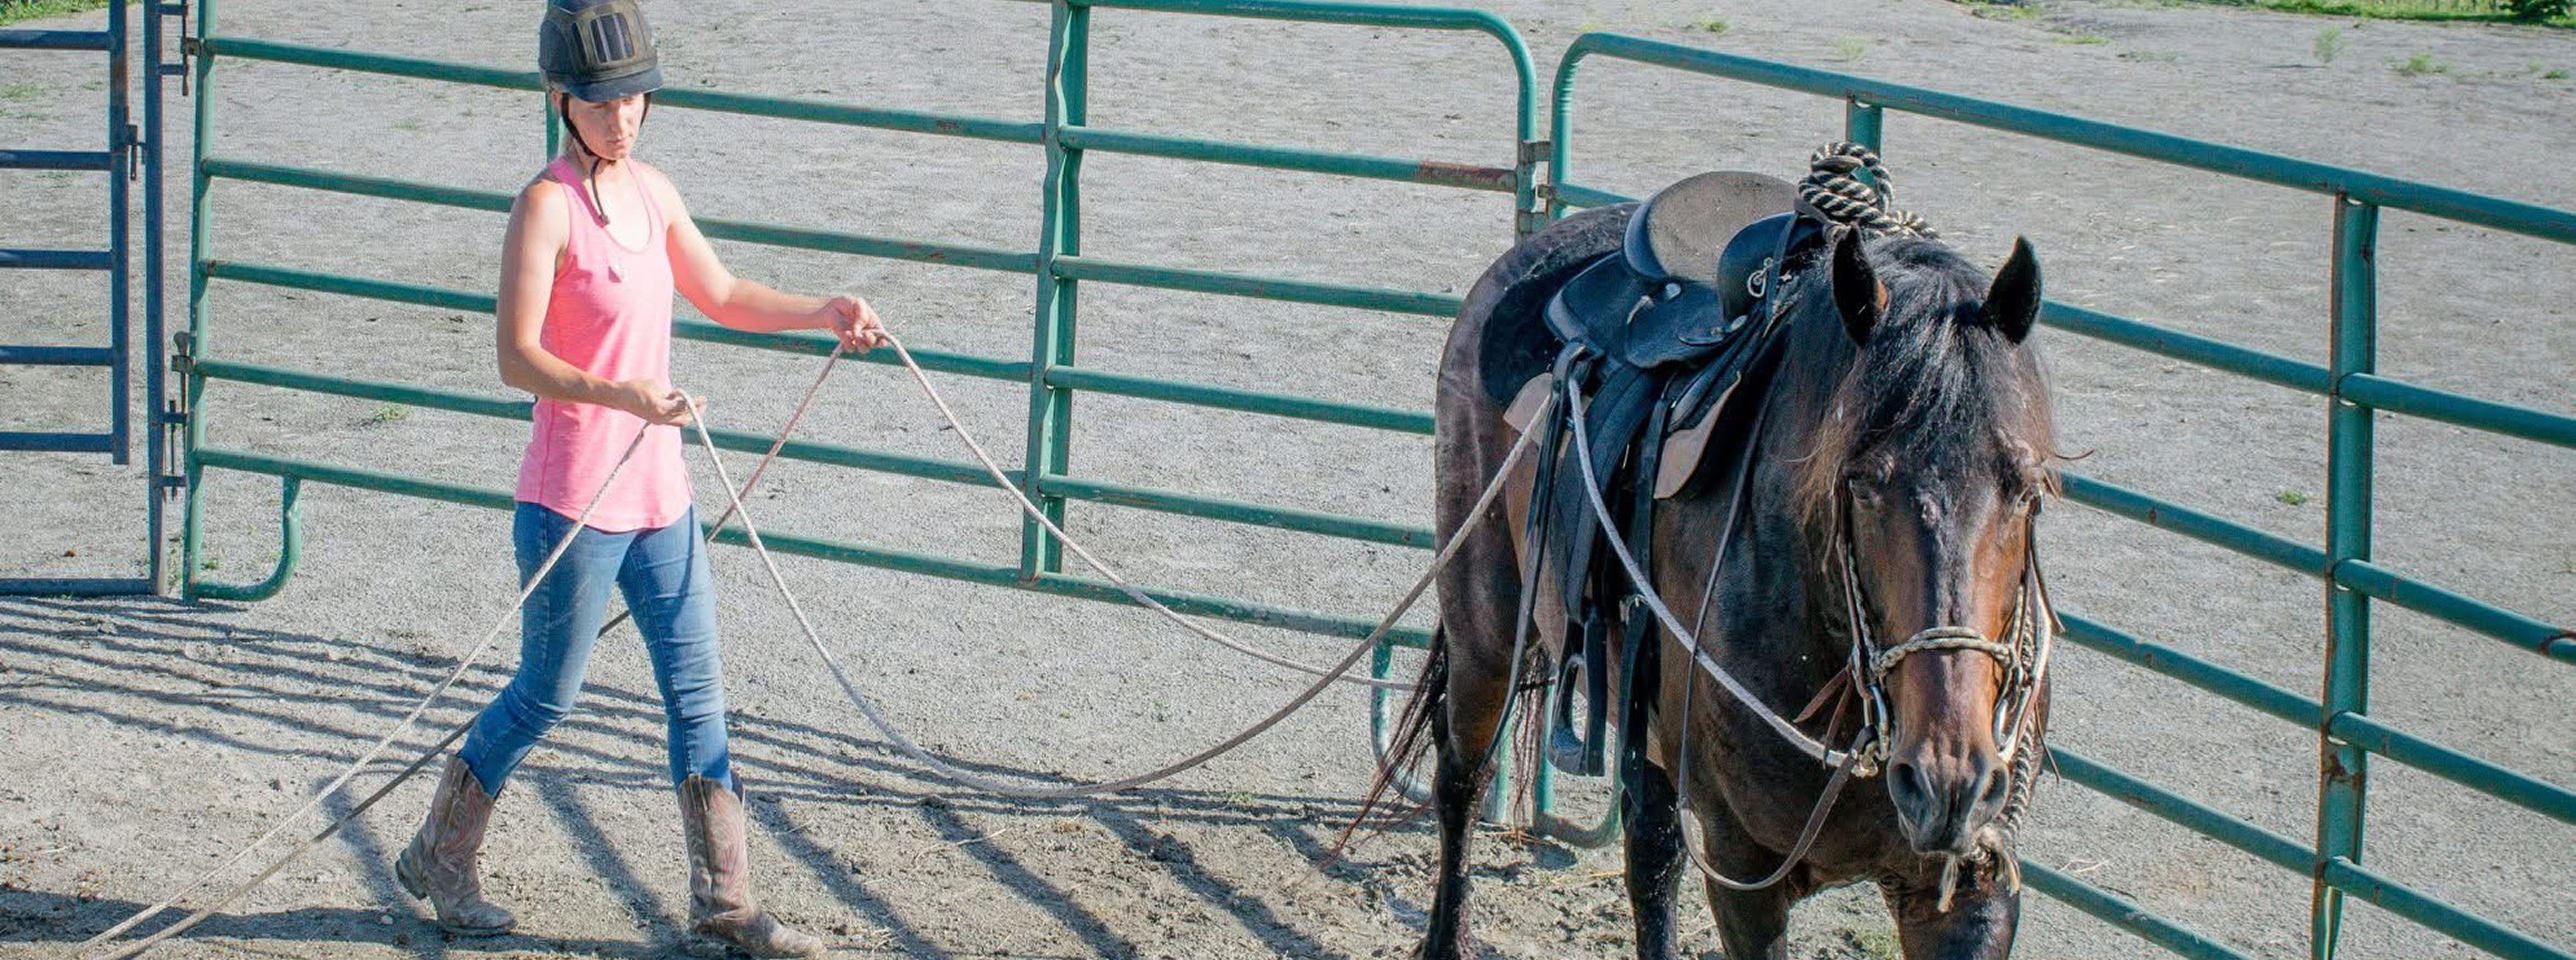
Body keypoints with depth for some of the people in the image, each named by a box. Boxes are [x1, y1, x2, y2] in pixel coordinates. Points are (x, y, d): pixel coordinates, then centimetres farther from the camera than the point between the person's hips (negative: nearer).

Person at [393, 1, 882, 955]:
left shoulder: (651, 191, 7)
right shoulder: (547, 206, -15)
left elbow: (721, 296, 22)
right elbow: (517, 358, -21)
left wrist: (822, 312, 8)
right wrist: (619, 394, -34)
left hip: (658, 492, 7)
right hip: (573, 499, -7)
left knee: (697, 691, 8)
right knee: (546, 695, 5)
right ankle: (439, 857, 25)